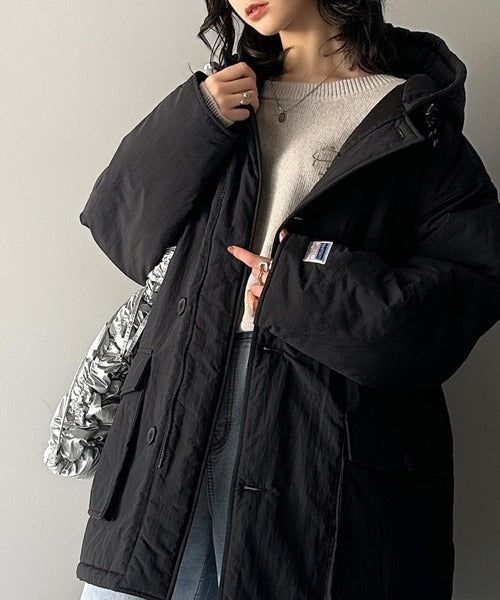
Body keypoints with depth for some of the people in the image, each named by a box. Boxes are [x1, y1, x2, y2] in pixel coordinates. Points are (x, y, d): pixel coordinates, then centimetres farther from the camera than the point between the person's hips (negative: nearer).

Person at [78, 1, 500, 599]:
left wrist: (300, 286, -11)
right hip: (180, 415, 4)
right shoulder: (231, 93, 17)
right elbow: (115, 224, 13)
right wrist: (194, 122, -2)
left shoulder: (412, 116, 3)